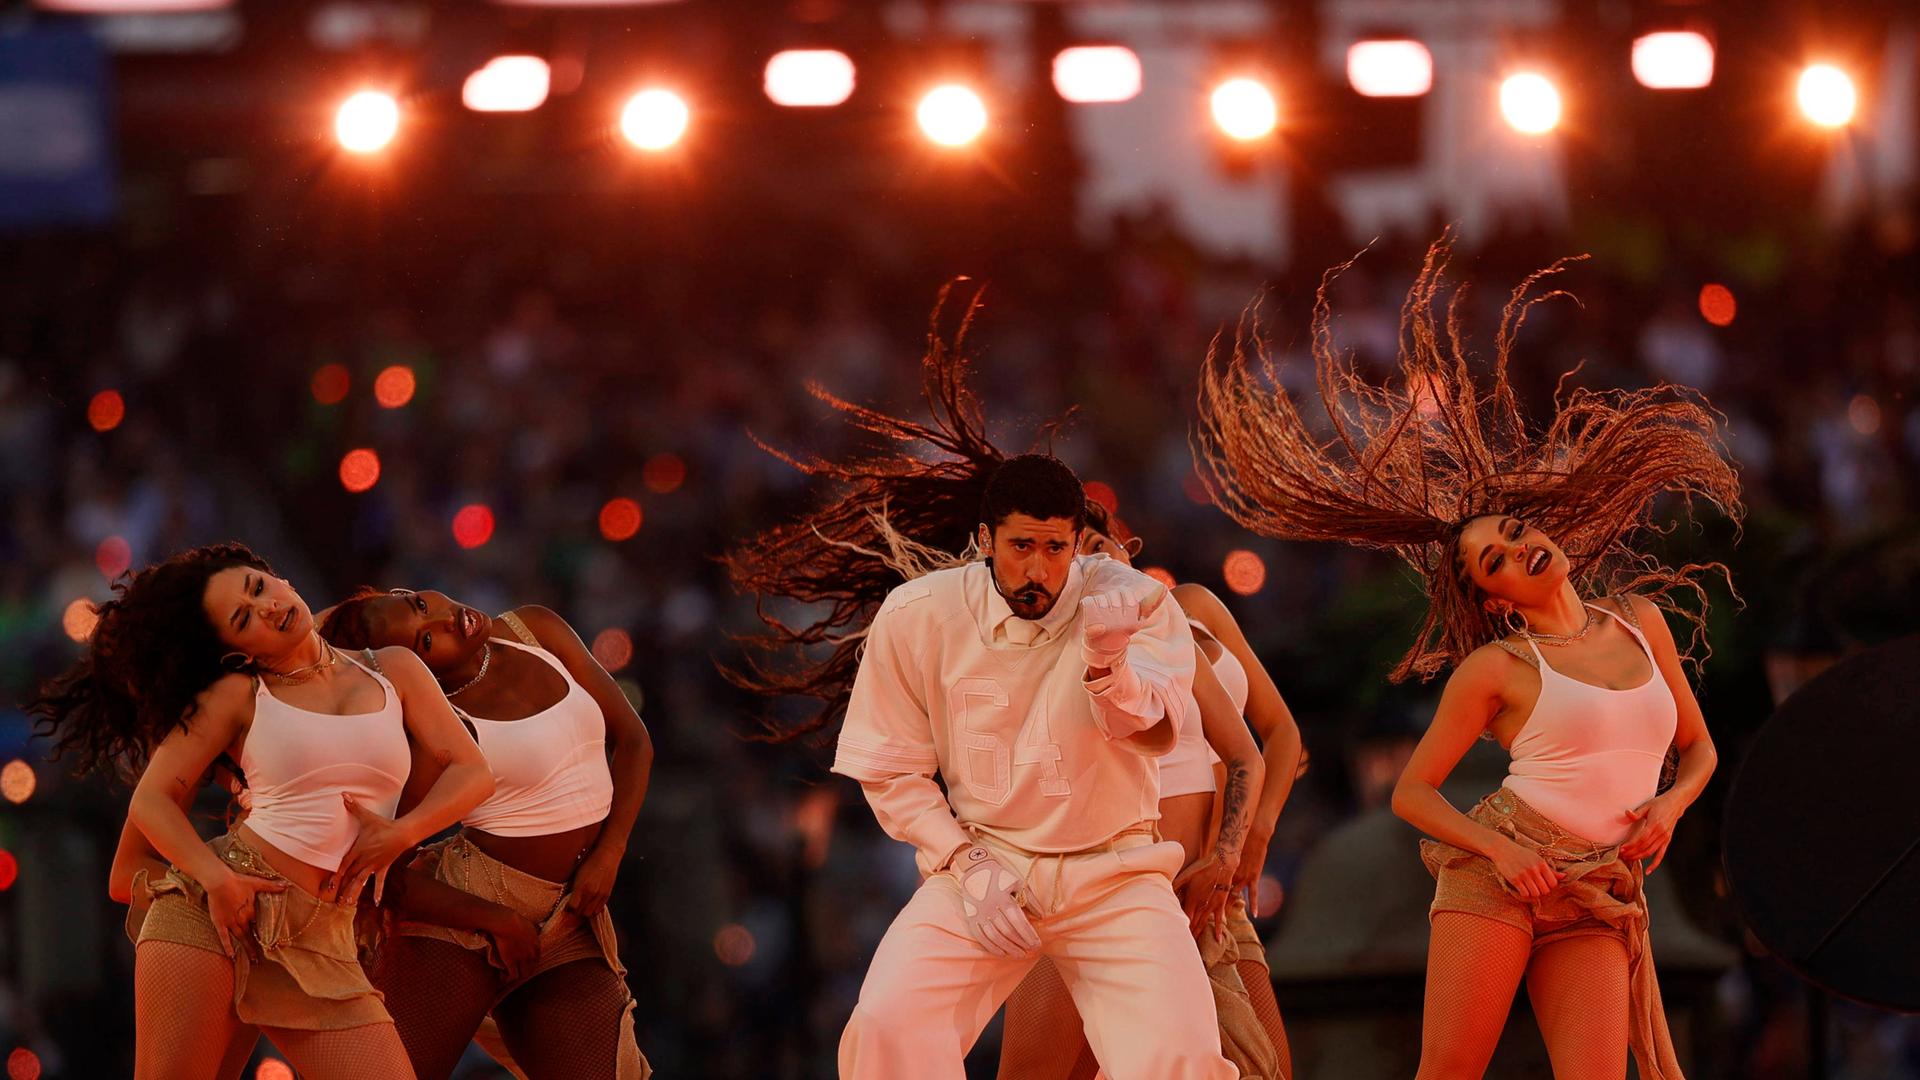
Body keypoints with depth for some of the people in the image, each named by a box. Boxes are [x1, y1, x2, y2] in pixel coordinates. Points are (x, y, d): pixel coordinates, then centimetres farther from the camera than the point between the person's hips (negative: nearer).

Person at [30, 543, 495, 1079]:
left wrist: (401, 833, -9)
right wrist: (215, 878, -14)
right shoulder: (237, 694, 8)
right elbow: (151, 800, 3)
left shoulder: (394, 670, 13)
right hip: (212, 911, -2)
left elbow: (471, 770, 8)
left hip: (317, 944, 2)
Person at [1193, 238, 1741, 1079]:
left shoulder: (1641, 622, 14)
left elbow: (1698, 746, 24)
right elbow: (1410, 792, 4)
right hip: (1499, 875, -3)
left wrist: (1670, 804, 1)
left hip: (1595, 905, 3)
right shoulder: (1495, 669, 3)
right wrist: (1498, 849, -12)